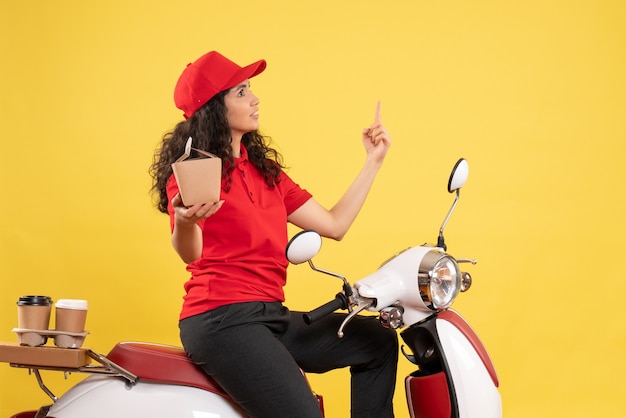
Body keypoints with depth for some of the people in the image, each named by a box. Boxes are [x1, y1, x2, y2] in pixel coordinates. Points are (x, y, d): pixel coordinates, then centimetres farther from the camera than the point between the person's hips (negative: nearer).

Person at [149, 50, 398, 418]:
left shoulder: (265, 169, 18)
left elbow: (334, 225, 17)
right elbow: (189, 253, -22)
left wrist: (374, 161, 17)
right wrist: (184, 222, -44)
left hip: (271, 315, 8)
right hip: (222, 318, -8)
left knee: (378, 341, 10)